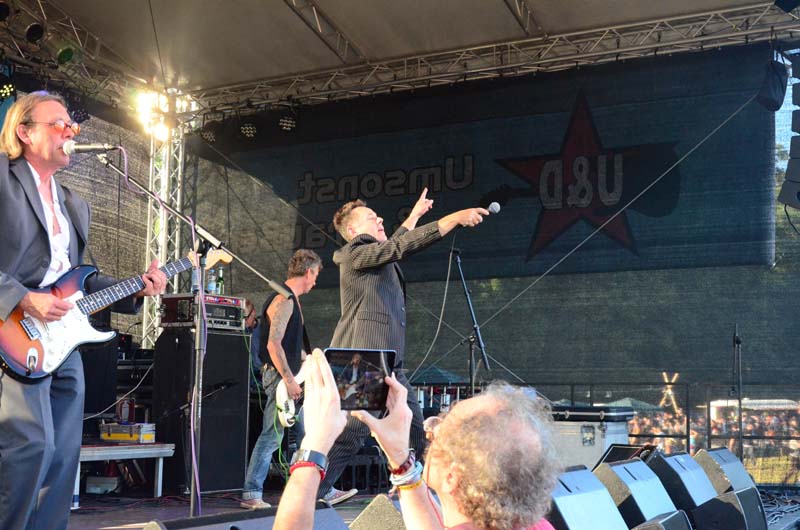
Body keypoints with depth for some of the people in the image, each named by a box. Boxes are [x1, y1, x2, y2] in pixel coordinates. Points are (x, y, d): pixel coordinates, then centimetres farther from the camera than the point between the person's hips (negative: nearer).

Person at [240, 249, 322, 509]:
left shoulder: (291, 300, 18)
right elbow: (273, 344, -22)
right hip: (280, 377, -10)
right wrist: (289, 380, -23)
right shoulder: (283, 300, -15)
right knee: (272, 435, -8)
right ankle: (251, 495, -3)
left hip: (290, 378, 10)